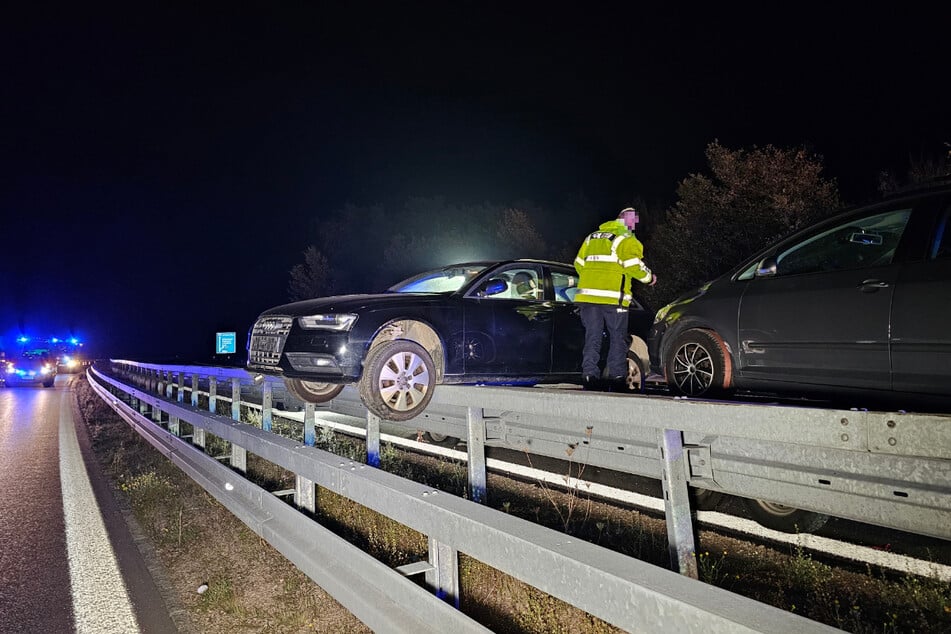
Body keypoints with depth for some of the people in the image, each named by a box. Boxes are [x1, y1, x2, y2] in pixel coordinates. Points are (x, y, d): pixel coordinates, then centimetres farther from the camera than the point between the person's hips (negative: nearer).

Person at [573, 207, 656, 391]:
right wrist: (649, 278, 7)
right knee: (618, 339, 4)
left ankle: (589, 375, 3)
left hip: (588, 295, 5)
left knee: (592, 338, 7)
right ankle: (617, 378, 3)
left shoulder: (591, 238, 19)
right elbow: (634, 266, -10)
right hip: (613, 297, -5)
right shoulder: (626, 240, -1)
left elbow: (579, 264, 18)